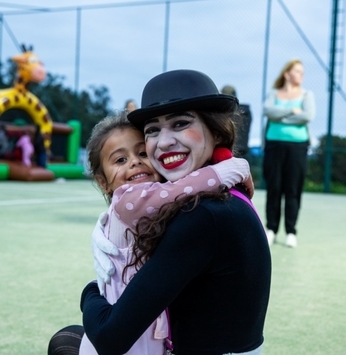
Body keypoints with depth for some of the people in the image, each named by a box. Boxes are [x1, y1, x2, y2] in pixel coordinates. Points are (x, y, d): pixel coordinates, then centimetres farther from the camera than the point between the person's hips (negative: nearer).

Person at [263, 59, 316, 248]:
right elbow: (267, 111, -10)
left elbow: (308, 116, -9)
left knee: (293, 189, -2)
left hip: (297, 145, 0)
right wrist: (292, 111, -11)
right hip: (275, 143, 0)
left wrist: (280, 117, -6)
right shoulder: (274, 93, 10)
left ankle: (291, 232, 1)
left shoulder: (306, 94, 9)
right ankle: (271, 229, 7)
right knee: (273, 188, 0)